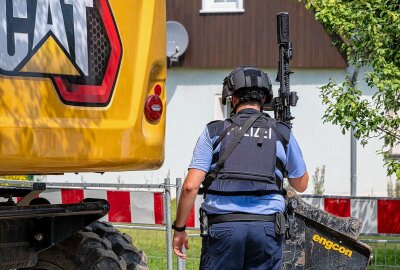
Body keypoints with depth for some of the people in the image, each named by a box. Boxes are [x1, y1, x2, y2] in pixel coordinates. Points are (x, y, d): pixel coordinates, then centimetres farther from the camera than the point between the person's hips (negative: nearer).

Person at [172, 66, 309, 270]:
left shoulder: (214, 132, 6)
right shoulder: (282, 133, 10)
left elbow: (190, 186, -1)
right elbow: (301, 184, 22)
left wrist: (179, 229, 8)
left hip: (223, 225, -1)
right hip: (266, 227, 1)